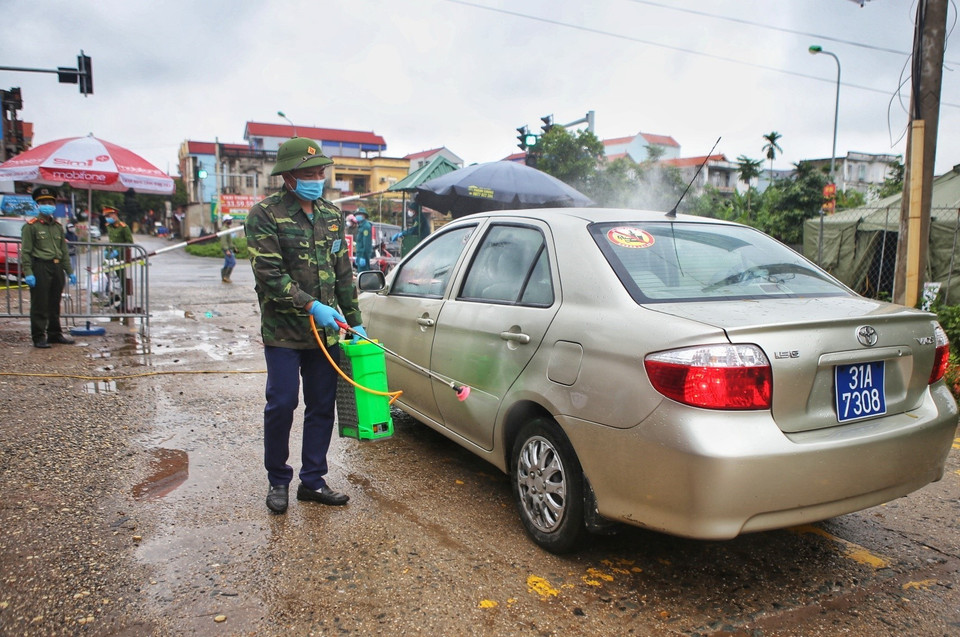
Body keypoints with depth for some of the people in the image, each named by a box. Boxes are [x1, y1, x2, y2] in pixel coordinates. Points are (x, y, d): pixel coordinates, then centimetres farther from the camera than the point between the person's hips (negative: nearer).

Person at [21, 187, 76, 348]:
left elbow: (64, 251, 19)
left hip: (57, 268, 6)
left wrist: (70, 271, 14)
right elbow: (25, 251, -8)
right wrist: (28, 273, -15)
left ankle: (55, 334, 22)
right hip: (40, 268, -6)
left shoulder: (57, 226, 16)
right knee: (40, 305, -3)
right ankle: (38, 338, 3)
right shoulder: (31, 226, -3)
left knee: (55, 305, 13)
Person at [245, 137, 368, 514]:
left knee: (323, 406, 8)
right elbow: (269, 273, -14)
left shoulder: (332, 215, 11)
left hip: (326, 331, 5)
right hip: (283, 331, -5)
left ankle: (313, 481, 22)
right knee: (281, 405, 0)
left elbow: (343, 273, 14)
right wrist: (311, 305, -21)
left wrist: (354, 321, 12)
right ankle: (277, 481, 20)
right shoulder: (265, 215, -6)